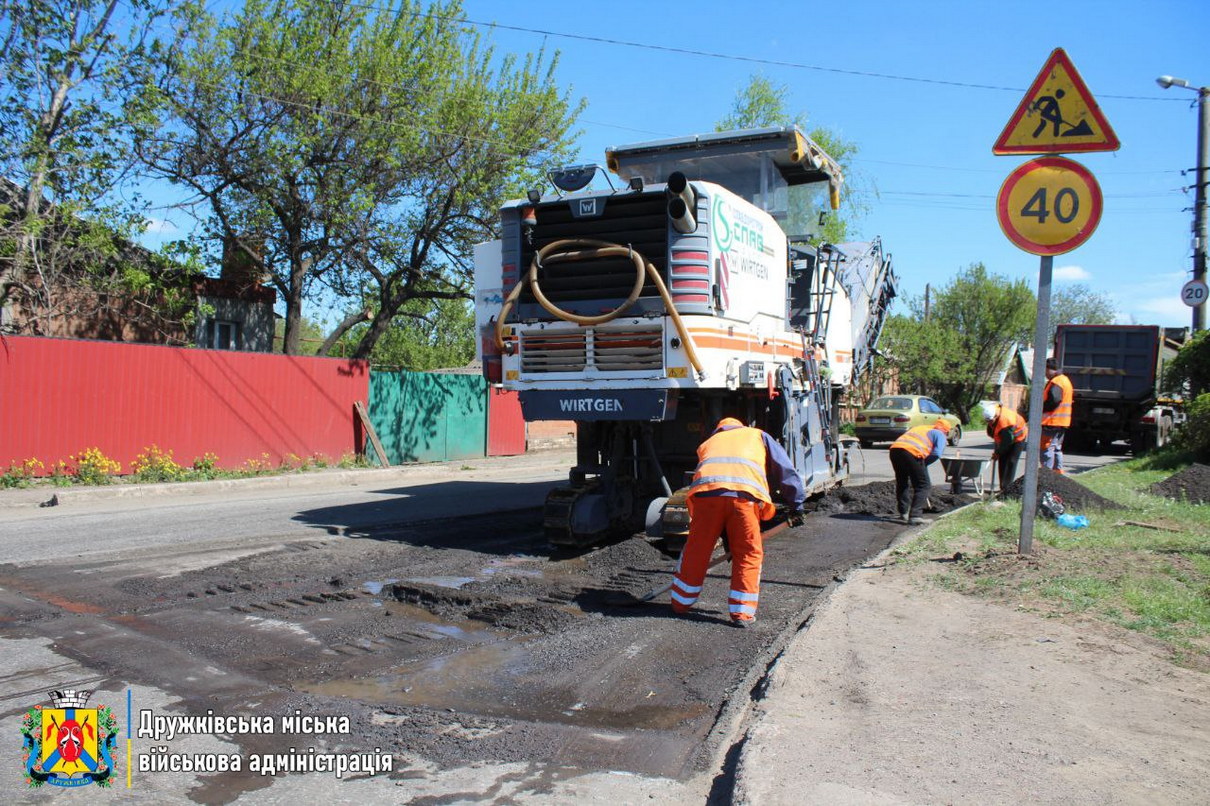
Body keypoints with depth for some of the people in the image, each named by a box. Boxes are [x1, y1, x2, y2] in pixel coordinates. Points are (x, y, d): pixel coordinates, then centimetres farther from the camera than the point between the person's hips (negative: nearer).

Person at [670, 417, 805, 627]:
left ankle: (681, 603, 28)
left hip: (705, 492, 2)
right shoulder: (758, 435, 33)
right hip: (744, 494, -2)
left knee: (696, 550, 15)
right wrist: (796, 504, 26)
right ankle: (742, 613, 11)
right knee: (748, 554, 11)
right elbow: (785, 470, 22)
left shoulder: (707, 443, 37)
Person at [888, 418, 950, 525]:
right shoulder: (940, 435, 18)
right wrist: (924, 464, 12)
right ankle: (915, 516, -4)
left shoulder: (919, 427, 37)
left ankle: (903, 513, 28)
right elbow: (937, 453, 0)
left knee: (902, 483, 25)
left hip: (894, 448, 6)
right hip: (912, 452, -6)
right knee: (923, 485, 6)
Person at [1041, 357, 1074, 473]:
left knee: (1047, 448, -7)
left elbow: (1054, 400, -28)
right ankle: (1058, 471, 22)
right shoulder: (1065, 379, 17)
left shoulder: (1055, 382, -16)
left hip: (1052, 421, -10)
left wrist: (1041, 408, -14)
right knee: (1057, 448, 18)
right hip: (1063, 421, 10)